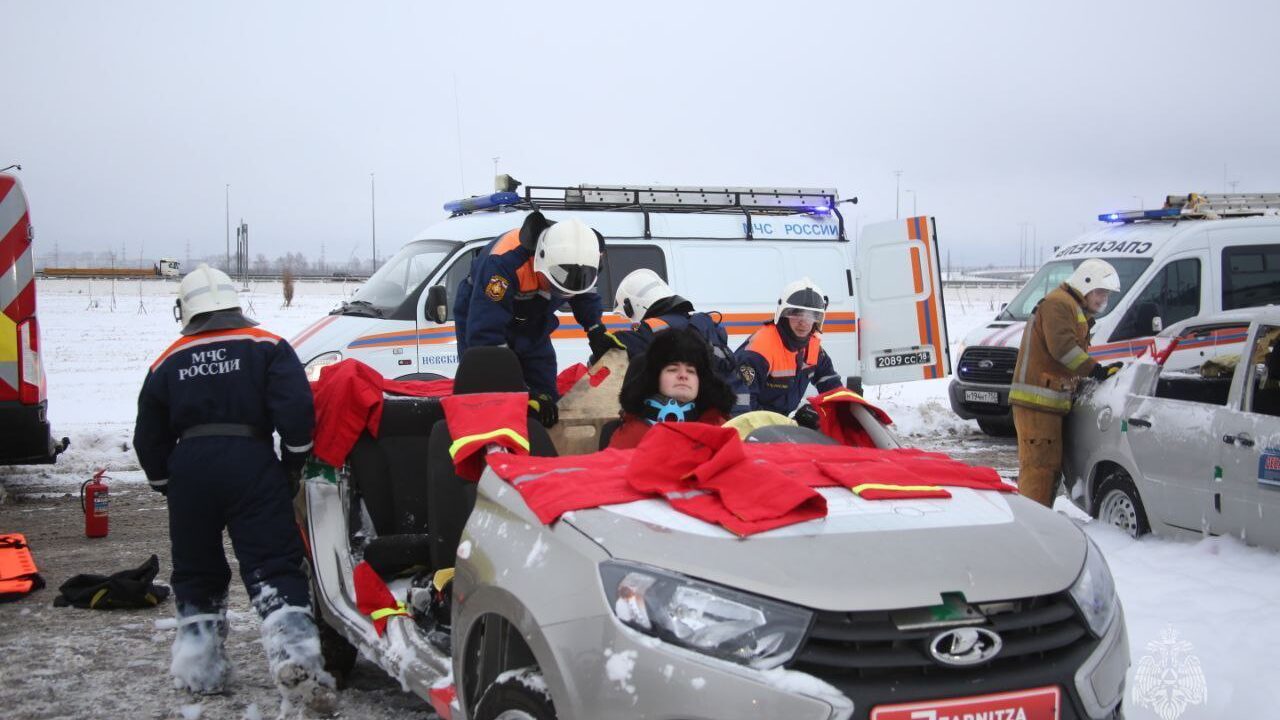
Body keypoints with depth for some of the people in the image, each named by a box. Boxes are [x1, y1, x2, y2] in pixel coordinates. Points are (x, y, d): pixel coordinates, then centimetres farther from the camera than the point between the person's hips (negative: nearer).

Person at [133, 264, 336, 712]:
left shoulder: (168, 364, 13)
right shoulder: (267, 347, 4)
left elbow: (148, 439, 16)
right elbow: (295, 407, -9)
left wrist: (166, 484, 28)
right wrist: (294, 464, 2)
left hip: (188, 469, 3)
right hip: (251, 464, -3)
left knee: (196, 572, 17)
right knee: (274, 568, -5)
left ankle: (198, 669, 20)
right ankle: (295, 659, -21)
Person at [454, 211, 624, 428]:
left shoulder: (576, 254, -22)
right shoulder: (504, 261, -42)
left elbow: (584, 292, 5)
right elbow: (484, 336, -42)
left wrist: (597, 330, -10)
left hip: (532, 328, 6)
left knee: (548, 403, 2)